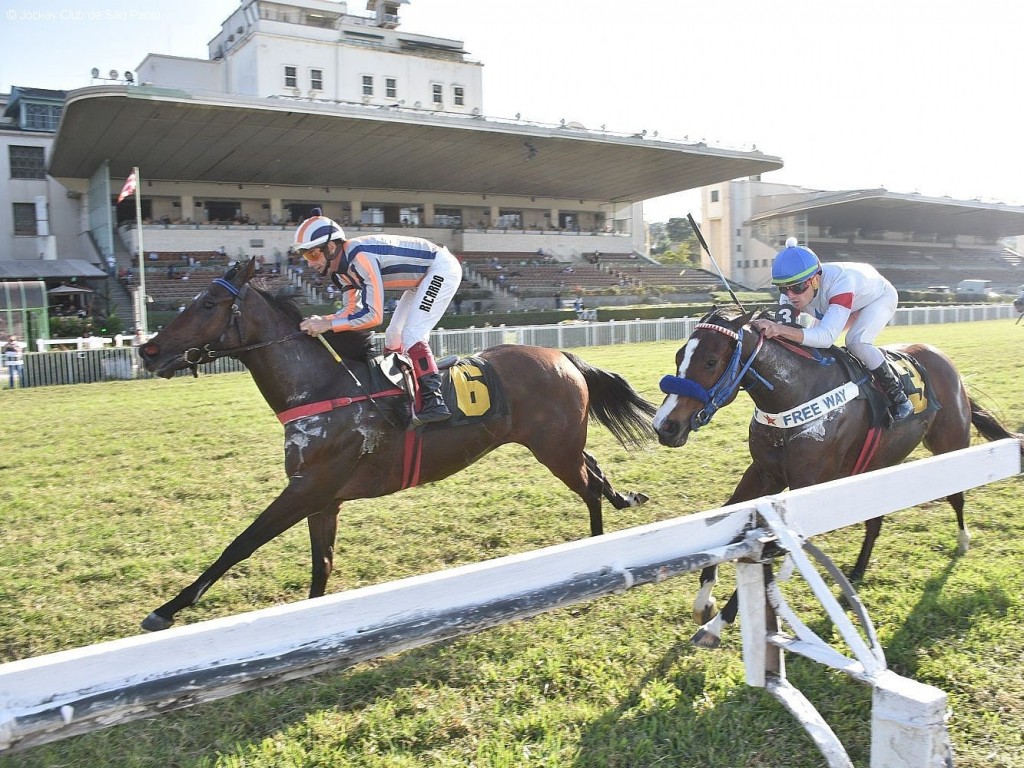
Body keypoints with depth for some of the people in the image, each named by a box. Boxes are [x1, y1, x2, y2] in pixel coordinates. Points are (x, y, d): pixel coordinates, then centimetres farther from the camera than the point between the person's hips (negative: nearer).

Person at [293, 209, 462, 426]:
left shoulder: (360, 256, -31)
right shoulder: (342, 266, -2)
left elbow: (373, 315, -32)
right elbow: (354, 308, 4)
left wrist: (328, 324, -30)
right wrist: (321, 321, -12)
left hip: (442, 268, -10)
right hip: (424, 276, 10)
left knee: (411, 335, -17)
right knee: (393, 337, 13)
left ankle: (434, 402, -19)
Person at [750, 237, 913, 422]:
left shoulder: (840, 282, -47)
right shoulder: (791, 293, -27)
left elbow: (827, 337, -58)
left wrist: (781, 329, -72)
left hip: (880, 296, -7)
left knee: (856, 341, -32)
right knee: (811, 341, -7)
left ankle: (898, 398, -14)